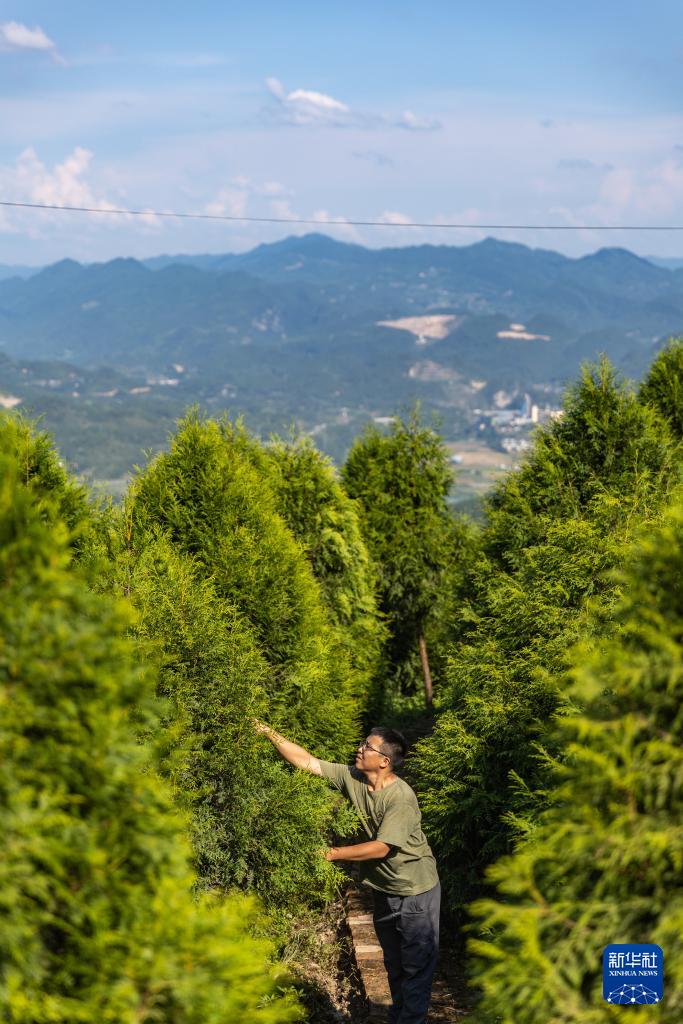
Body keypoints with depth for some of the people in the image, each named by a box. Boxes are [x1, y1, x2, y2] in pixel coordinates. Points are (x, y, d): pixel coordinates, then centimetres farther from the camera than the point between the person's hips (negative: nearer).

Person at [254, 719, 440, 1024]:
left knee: (417, 967, 2)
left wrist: (333, 853, -23)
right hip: (384, 891, 7)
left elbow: (381, 848, -27)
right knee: (394, 965, 21)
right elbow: (307, 761, -8)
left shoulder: (401, 798, -27)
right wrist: (270, 734, -16)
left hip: (416, 893, -7)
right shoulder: (352, 778, -8)